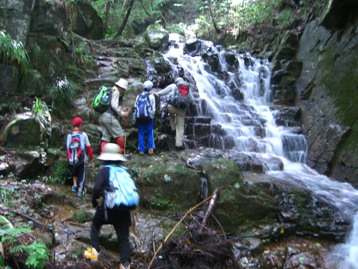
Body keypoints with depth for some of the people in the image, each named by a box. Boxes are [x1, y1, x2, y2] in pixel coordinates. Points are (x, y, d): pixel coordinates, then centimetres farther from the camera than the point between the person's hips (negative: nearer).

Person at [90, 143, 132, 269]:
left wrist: (94, 201, 5)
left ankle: (95, 249, 15)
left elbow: (97, 188, -12)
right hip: (125, 209, 3)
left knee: (95, 224, 25)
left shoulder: (104, 170, 0)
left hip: (109, 207, -3)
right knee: (123, 236, 10)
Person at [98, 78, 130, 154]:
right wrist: (122, 114, -6)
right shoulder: (116, 91, -4)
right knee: (120, 135, -2)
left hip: (102, 116, 10)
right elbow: (114, 105, -15)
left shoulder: (110, 91, 26)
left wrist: (122, 110, 20)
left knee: (105, 136, 9)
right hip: (109, 116, -9)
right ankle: (120, 153, 1)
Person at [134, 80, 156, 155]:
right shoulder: (151, 95, 2)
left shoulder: (139, 96, 13)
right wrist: (152, 116, 7)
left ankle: (141, 150, 4)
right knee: (150, 133, 6)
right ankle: (151, 149, -2)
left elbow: (135, 106, 11)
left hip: (139, 117, 3)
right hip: (148, 117, -3)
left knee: (141, 133, 7)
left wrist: (136, 118, 14)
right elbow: (153, 108, -3)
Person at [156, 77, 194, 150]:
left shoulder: (173, 86, 10)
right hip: (182, 109, 1)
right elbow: (191, 100, 21)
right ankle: (179, 144, 2)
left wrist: (156, 94, 25)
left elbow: (163, 92, 9)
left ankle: (173, 128, 24)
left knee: (171, 115, 37)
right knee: (180, 126, 7)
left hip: (172, 107, -1)